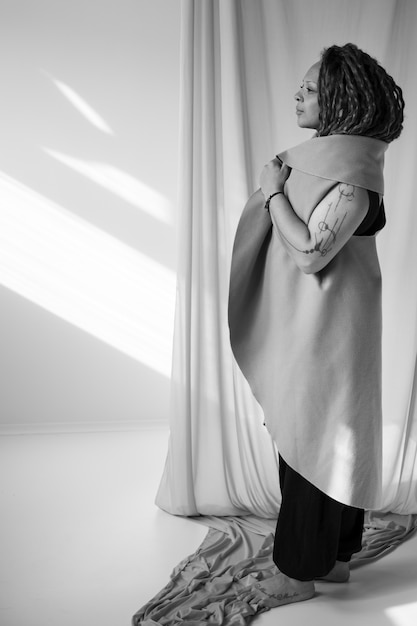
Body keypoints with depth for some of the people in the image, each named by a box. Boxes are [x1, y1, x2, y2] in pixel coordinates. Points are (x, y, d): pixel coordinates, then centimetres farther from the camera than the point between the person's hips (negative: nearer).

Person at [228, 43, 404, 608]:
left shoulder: (353, 174, -18)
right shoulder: (321, 158, 10)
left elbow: (310, 252, -23)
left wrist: (273, 191, -14)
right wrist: (276, 186, 2)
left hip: (325, 327, -9)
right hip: (304, 321, 9)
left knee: (311, 438, 1)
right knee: (327, 438, 16)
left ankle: (300, 573, 18)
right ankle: (334, 556, 32)